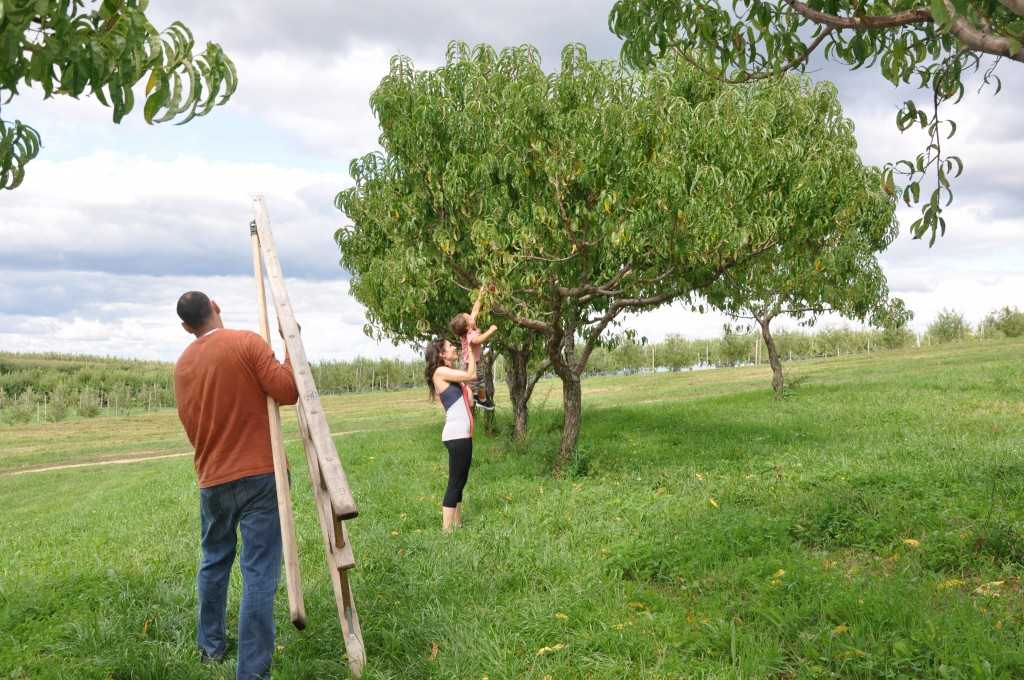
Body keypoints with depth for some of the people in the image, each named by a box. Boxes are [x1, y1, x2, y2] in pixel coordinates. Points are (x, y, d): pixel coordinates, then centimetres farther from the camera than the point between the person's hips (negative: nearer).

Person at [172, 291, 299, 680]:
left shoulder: (182, 364, 8)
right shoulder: (247, 342, -9)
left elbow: (190, 421, 12)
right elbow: (287, 391, -13)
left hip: (212, 480, 5)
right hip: (259, 474, -5)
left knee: (214, 561, 24)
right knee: (259, 572, -3)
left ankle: (211, 646, 37)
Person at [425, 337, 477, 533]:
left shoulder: (451, 374, 18)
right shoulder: (440, 372, -9)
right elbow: (471, 376, -15)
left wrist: (470, 358, 17)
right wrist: (471, 350, -1)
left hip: (463, 434, 10)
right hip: (456, 435, -10)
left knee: (460, 482, 13)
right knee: (455, 483, -8)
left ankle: (457, 524, 20)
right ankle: (446, 529, -6)